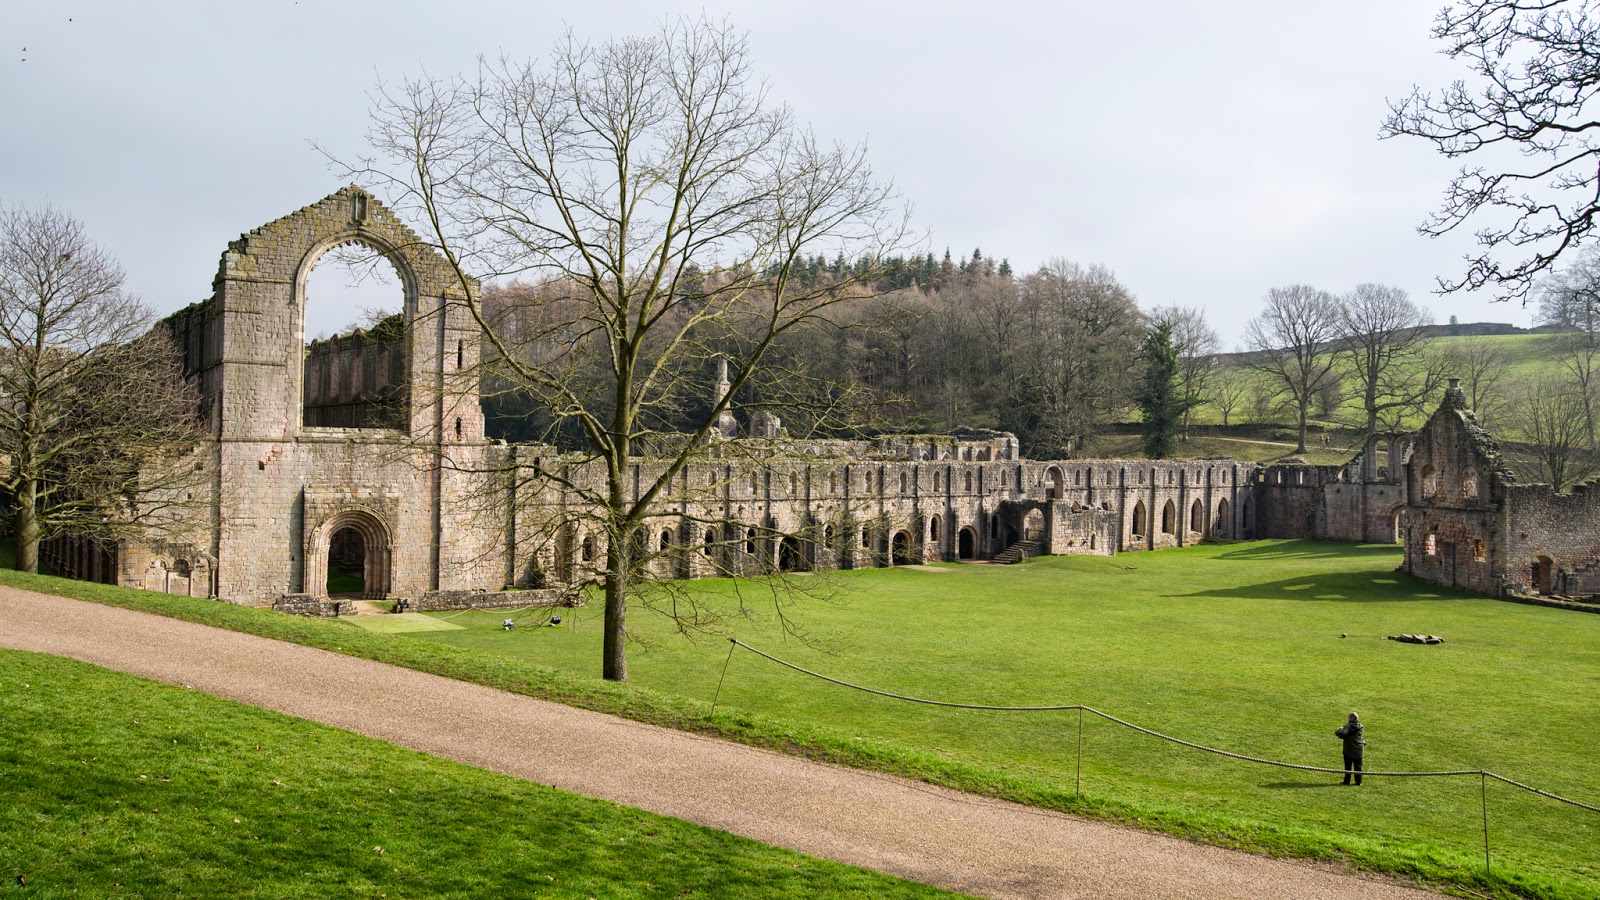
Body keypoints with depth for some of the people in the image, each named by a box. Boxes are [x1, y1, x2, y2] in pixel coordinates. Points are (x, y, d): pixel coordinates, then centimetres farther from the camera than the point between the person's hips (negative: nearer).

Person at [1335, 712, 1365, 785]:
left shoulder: (1349, 726, -17)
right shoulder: (1360, 727, 4)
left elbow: (1343, 733, -28)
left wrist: (1341, 729, -11)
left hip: (1349, 750, -5)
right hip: (1359, 750, 5)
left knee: (1348, 766, 6)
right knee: (1358, 767, 10)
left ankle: (1347, 781, 11)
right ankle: (1358, 782, 11)